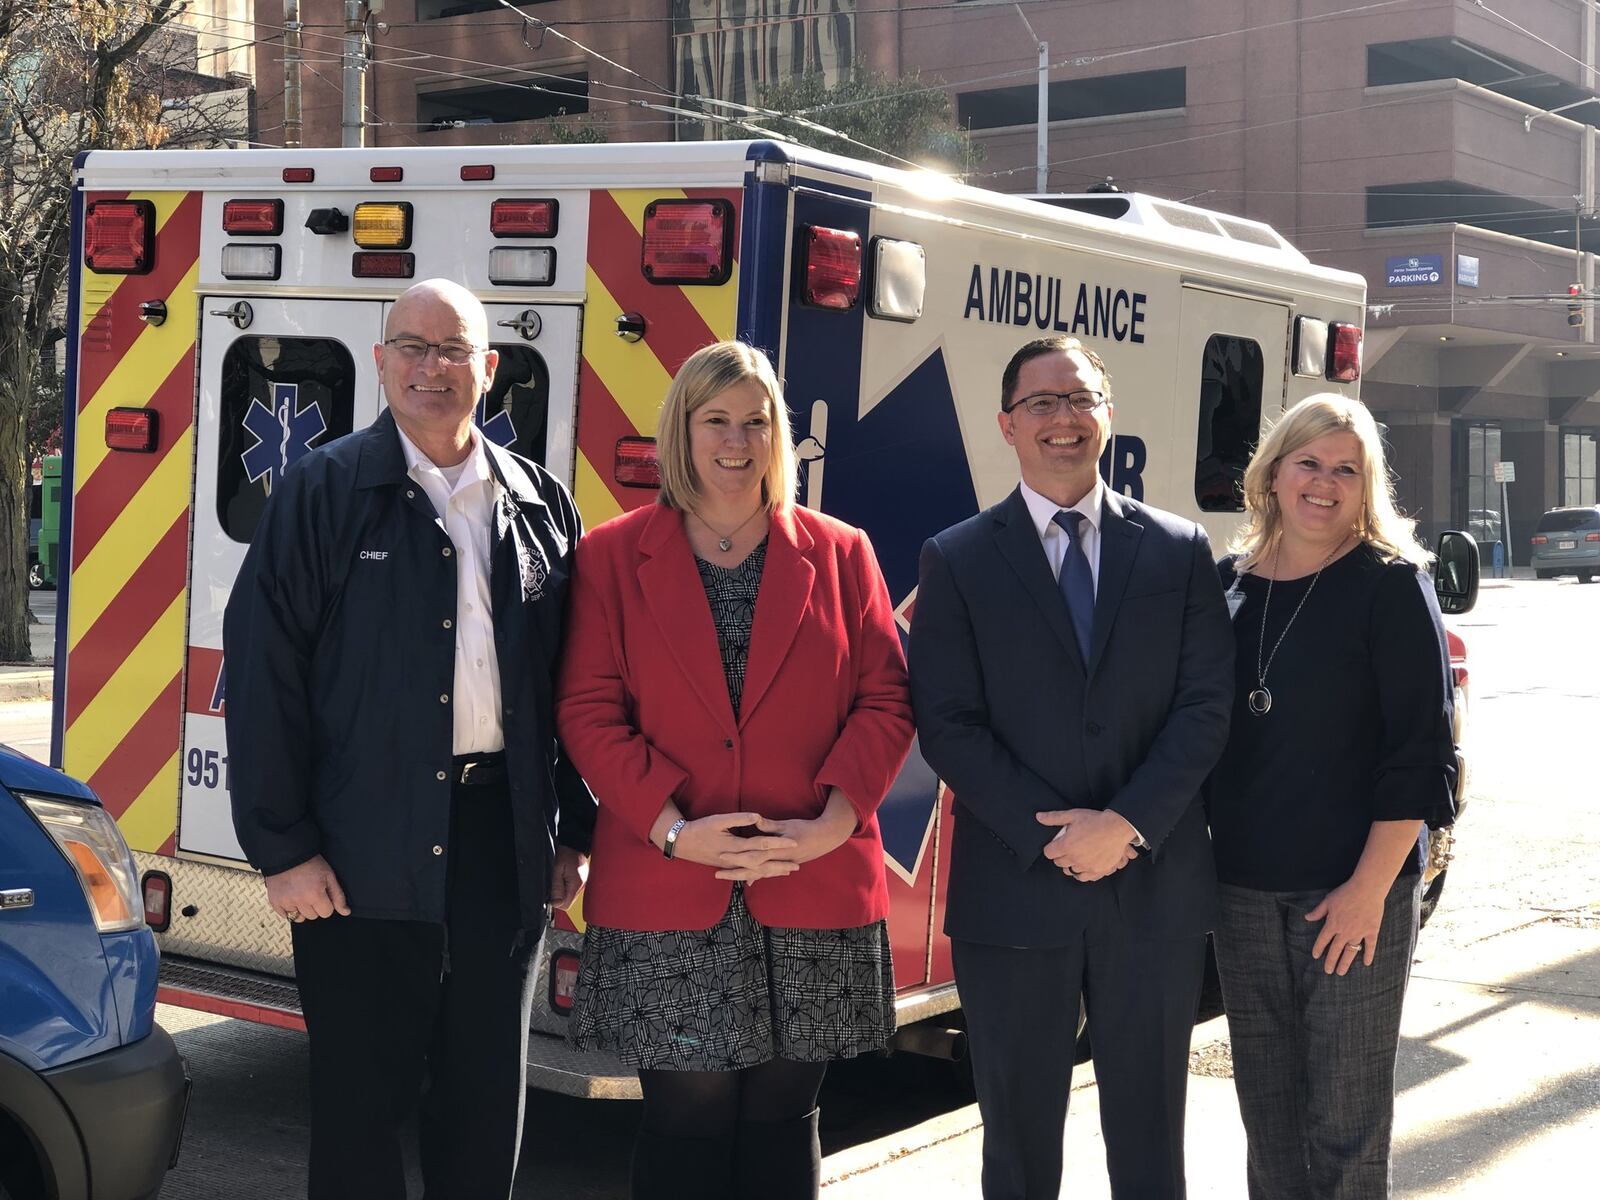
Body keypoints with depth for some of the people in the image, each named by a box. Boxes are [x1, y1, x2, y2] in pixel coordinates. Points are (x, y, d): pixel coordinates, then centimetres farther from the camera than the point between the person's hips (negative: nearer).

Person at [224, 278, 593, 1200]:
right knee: (361, 1099, 6)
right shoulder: (327, 492, -2)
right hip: (365, 848, -3)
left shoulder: (540, 503, 9)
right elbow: (263, 668, -7)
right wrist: (282, 846, -11)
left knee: (490, 1101, 13)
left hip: (505, 839, 4)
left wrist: (576, 830, 8)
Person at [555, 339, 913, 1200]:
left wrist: (831, 821, -10)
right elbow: (588, 711, -1)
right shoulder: (612, 557, 5)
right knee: (686, 1120, 3)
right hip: (665, 900, -1)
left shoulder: (839, 554, 9)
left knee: (782, 1117, 10)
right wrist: (673, 829, -13)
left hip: (815, 897, 2)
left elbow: (885, 702, 5)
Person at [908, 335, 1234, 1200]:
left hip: (1156, 892, 1)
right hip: (1014, 895, -1)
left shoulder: (1179, 550, 6)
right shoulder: (957, 560, 2)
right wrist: (1054, 835, -14)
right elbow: (948, 726, -5)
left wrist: (1128, 824, -14)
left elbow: (1206, 704, -1)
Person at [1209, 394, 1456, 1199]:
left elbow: (1420, 748, -10)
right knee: (1266, 1103, 13)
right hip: (1244, 888, 4)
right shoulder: (1229, 583, 7)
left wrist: (1370, 886, -15)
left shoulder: (1389, 584, -6)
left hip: (1355, 890, -4)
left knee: (1345, 1117, 2)